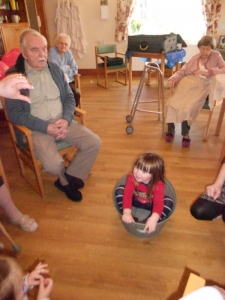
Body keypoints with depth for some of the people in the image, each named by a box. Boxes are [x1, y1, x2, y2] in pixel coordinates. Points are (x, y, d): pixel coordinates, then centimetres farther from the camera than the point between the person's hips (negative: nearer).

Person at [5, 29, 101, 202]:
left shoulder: (55, 69, 8)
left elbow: (69, 97, 8)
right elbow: (15, 113, -11)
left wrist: (66, 119, -12)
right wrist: (46, 127, -21)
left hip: (62, 122, 5)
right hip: (36, 129, -4)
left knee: (94, 143, -11)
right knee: (53, 163, -28)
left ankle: (70, 178, 7)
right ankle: (66, 181, 11)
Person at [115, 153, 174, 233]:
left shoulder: (158, 185, -28)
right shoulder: (132, 178, -25)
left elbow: (158, 202, -38)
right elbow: (127, 194, -34)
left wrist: (154, 219, -55)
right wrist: (127, 212, -47)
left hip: (150, 209, -1)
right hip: (134, 205, 1)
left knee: (169, 201, -26)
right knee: (120, 189, -23)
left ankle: (146, 223, -27)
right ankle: (132, 220, -24)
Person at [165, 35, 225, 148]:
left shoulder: (216, 56, 13)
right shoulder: (194, 58, 18)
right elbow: (182, 71, 11)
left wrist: (207, 72, -11)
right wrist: (172, 79, -9)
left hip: (202, 86, -2)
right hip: (187, 83, 2)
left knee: (188, 107, -29)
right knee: (172, 103, -23)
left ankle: (185, 134, -12)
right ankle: (170, 130, -5)